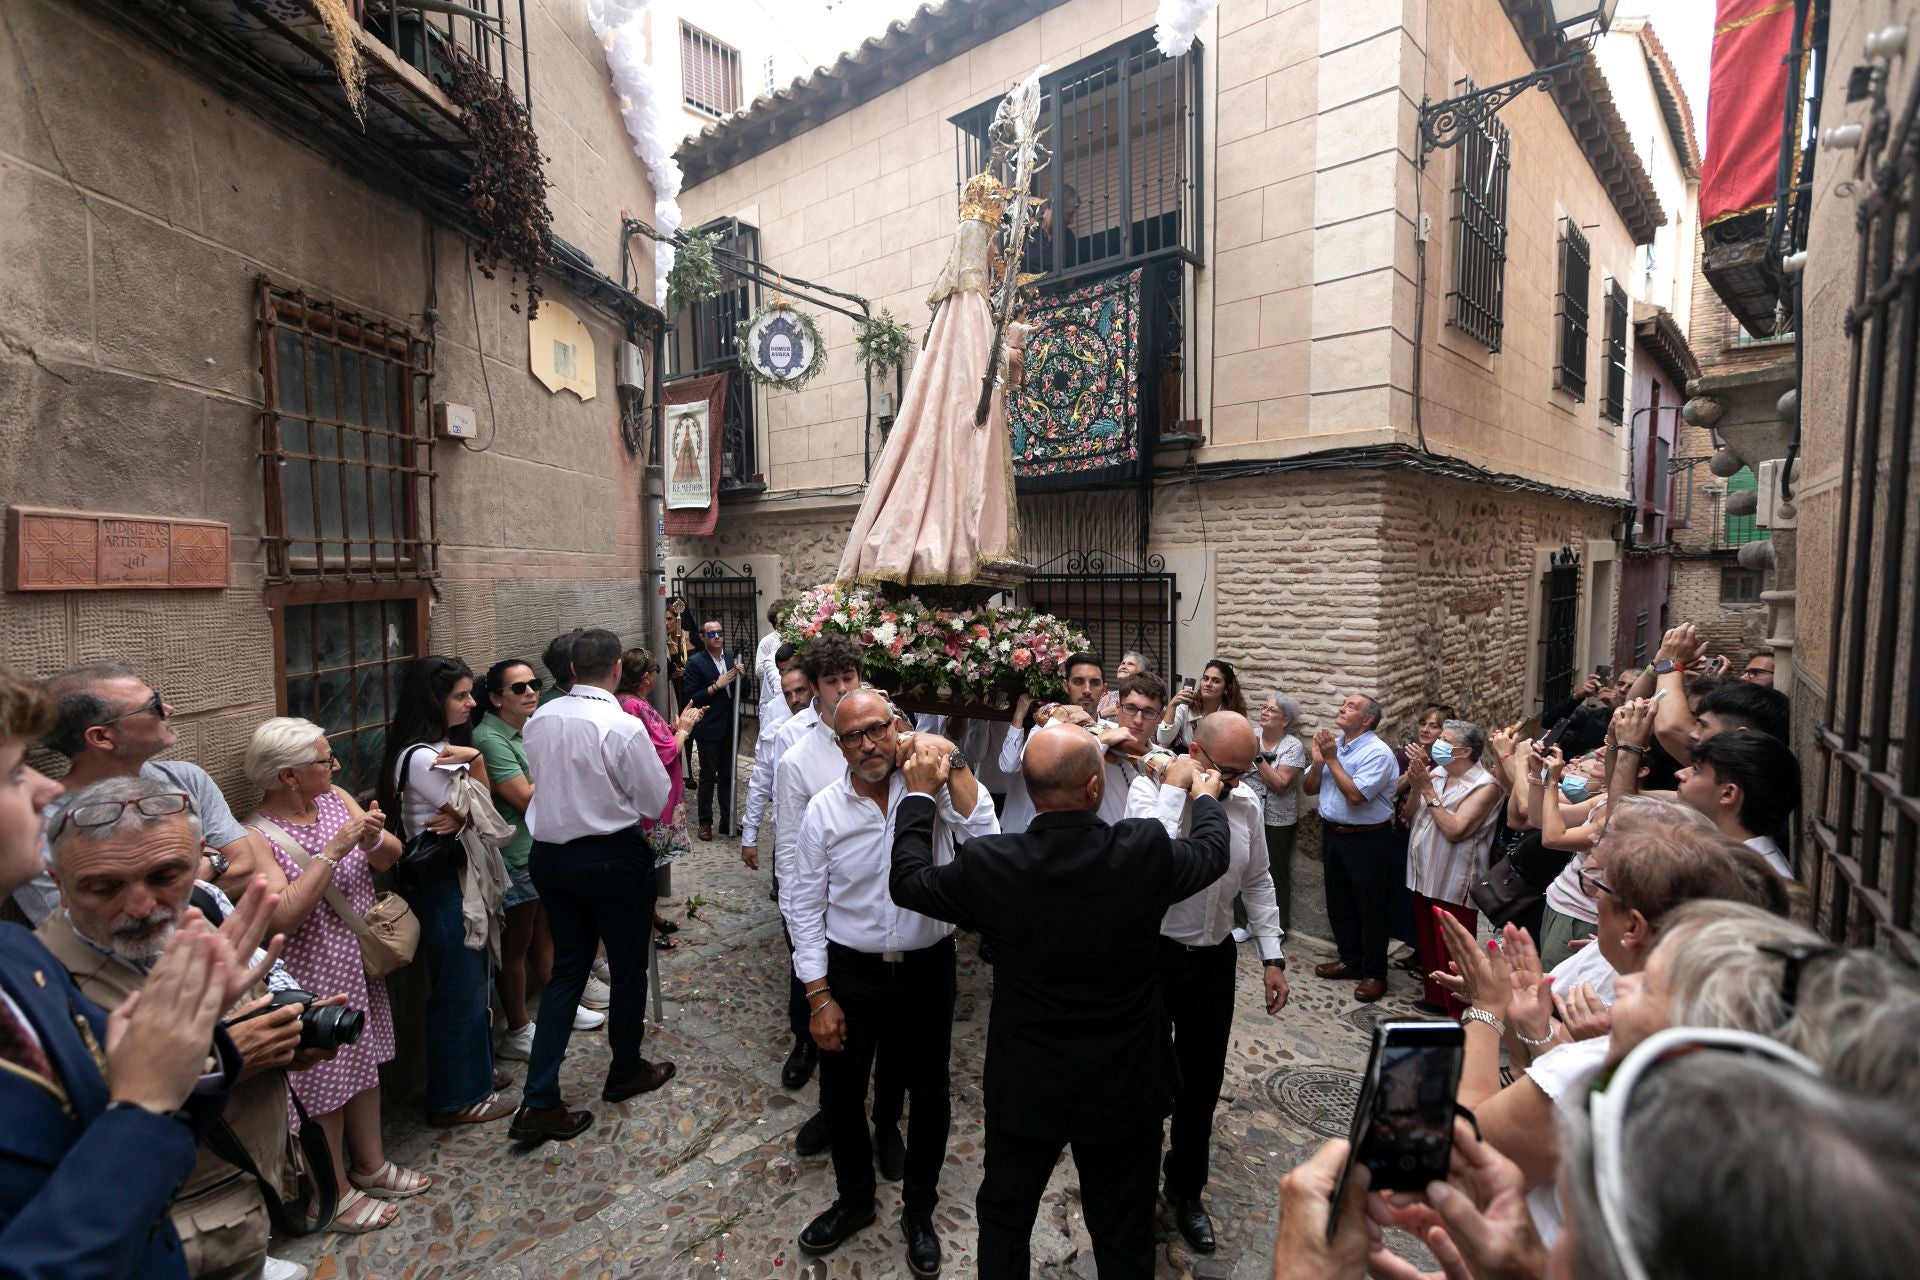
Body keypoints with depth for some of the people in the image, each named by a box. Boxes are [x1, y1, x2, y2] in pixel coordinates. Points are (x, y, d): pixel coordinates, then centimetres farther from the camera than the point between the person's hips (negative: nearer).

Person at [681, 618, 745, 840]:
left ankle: (728, 819, 23)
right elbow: (689, 699, -14)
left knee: (728, 774, 13)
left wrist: (741, 675, -8)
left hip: (730, 727, 5)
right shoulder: (695, 662, -9)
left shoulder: (731, 657, 7)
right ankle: (705, 822, 17)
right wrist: (716, 686, -20)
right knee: (708, 776, 4)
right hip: (708, 729, -5)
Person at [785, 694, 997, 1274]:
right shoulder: (824, 809, -8)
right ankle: (854, 1200, 48)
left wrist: (952, 760, -28)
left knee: (930, 1095, 16)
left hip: (927, 967, -1)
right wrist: (818, 996, -5)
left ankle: (919, 1211, 44)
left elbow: (985, 841, -27)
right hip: (850, 971, 1)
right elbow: (804, 905, -3)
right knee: (841, 1095, 18)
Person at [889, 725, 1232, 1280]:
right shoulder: (1147, 851, -24)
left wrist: (920, 794, 6)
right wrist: (1205, 795, 20)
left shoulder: (987, 864, -25)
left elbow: (907, 879, -5)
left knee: (1004, 1220, 27)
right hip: (1125, 1088, 1)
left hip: (1024, 1088, 0)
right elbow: (1213, 851, -1)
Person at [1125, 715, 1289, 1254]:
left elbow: (1257, 882, 8)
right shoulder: (1149, 788, -18)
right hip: (1154, 954, -4)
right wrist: (1175, 789, -31)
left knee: (1203, 1079, 18)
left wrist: (1272, 957, 7)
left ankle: (1186, 1190, 42)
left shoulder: (1246, 801, -3)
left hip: (1215, 957, 5)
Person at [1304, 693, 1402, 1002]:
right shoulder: (1332, 744, 4)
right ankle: (1351, 959, 35)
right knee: (1338, 901, 18)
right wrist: (1318, 761, -12)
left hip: (1367, 839, -7)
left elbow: (1355, 795, -27)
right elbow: (1309, 789, 6)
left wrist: (1332, 760, -20)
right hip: (1334, 834, 7)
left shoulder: (1377, 752, -18)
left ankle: (1374, 973, 19)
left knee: (1370, 906, 5)